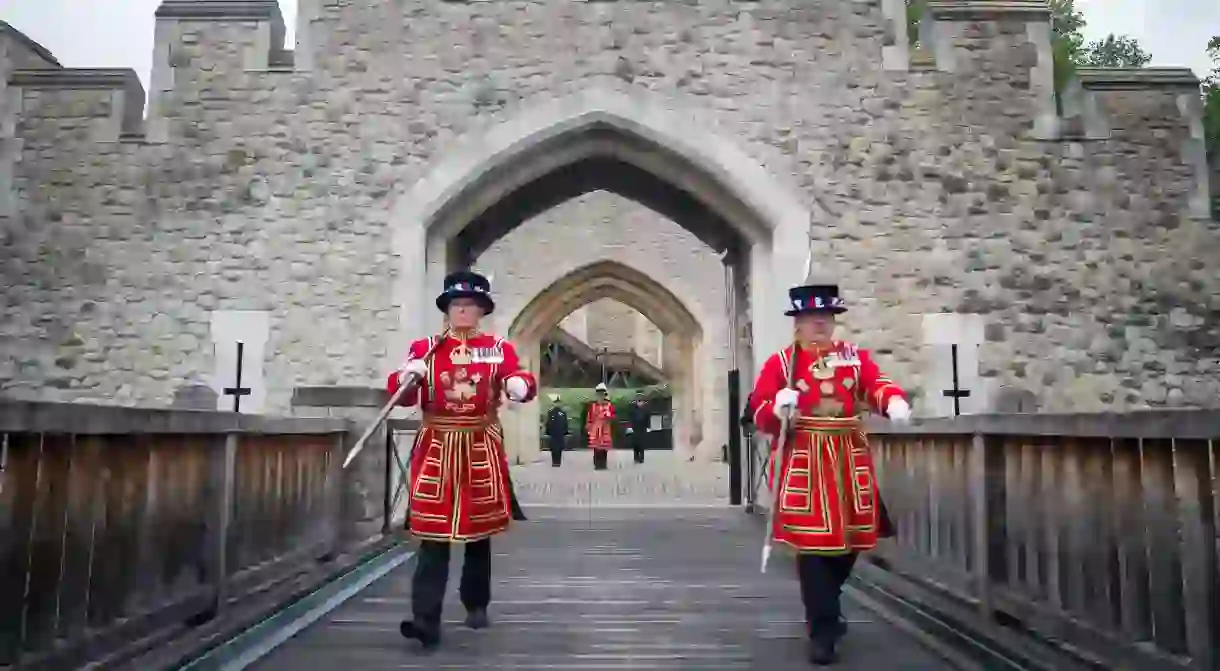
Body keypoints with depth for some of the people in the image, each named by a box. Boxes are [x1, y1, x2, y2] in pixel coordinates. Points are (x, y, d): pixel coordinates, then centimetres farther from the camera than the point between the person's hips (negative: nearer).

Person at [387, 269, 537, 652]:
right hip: (436, 451, -1)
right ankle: (426, 621, -7)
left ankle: (476, 605, 32)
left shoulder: (499, 348, 5)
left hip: (481, 450, 1)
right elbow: (401, 395, 1)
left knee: (479, 532, 14)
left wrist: (520, 385, -35)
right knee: (433, 535, -6)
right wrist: (406, 376, -21)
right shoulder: (424, 348, 6)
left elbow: (520, 378, -11)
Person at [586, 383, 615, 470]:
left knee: (605, 448, 1)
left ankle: (603, 465, 9)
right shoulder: (592, 405, 7)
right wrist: (588, 426, 1)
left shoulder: (609, 405, 4)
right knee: (596, 448, -2)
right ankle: (597, 465, 3)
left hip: (605, 429, 0)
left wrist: (608, 417, -17)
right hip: (595, 430, 0)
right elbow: (589, 417, 7)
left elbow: (613, 416, 2)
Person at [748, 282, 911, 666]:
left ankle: (825, 604, 41)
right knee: (813, 545, -4)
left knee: (849, 538, 13)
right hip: (803, 463, -3)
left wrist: (895, 401, -30)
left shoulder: (856, 356, 9)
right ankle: (822, 631, 7)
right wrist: (778, 407, -24)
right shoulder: (780, 362, 1)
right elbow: (760, 412, -2)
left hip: (849, 461, 4)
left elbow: (876, 384, -9)